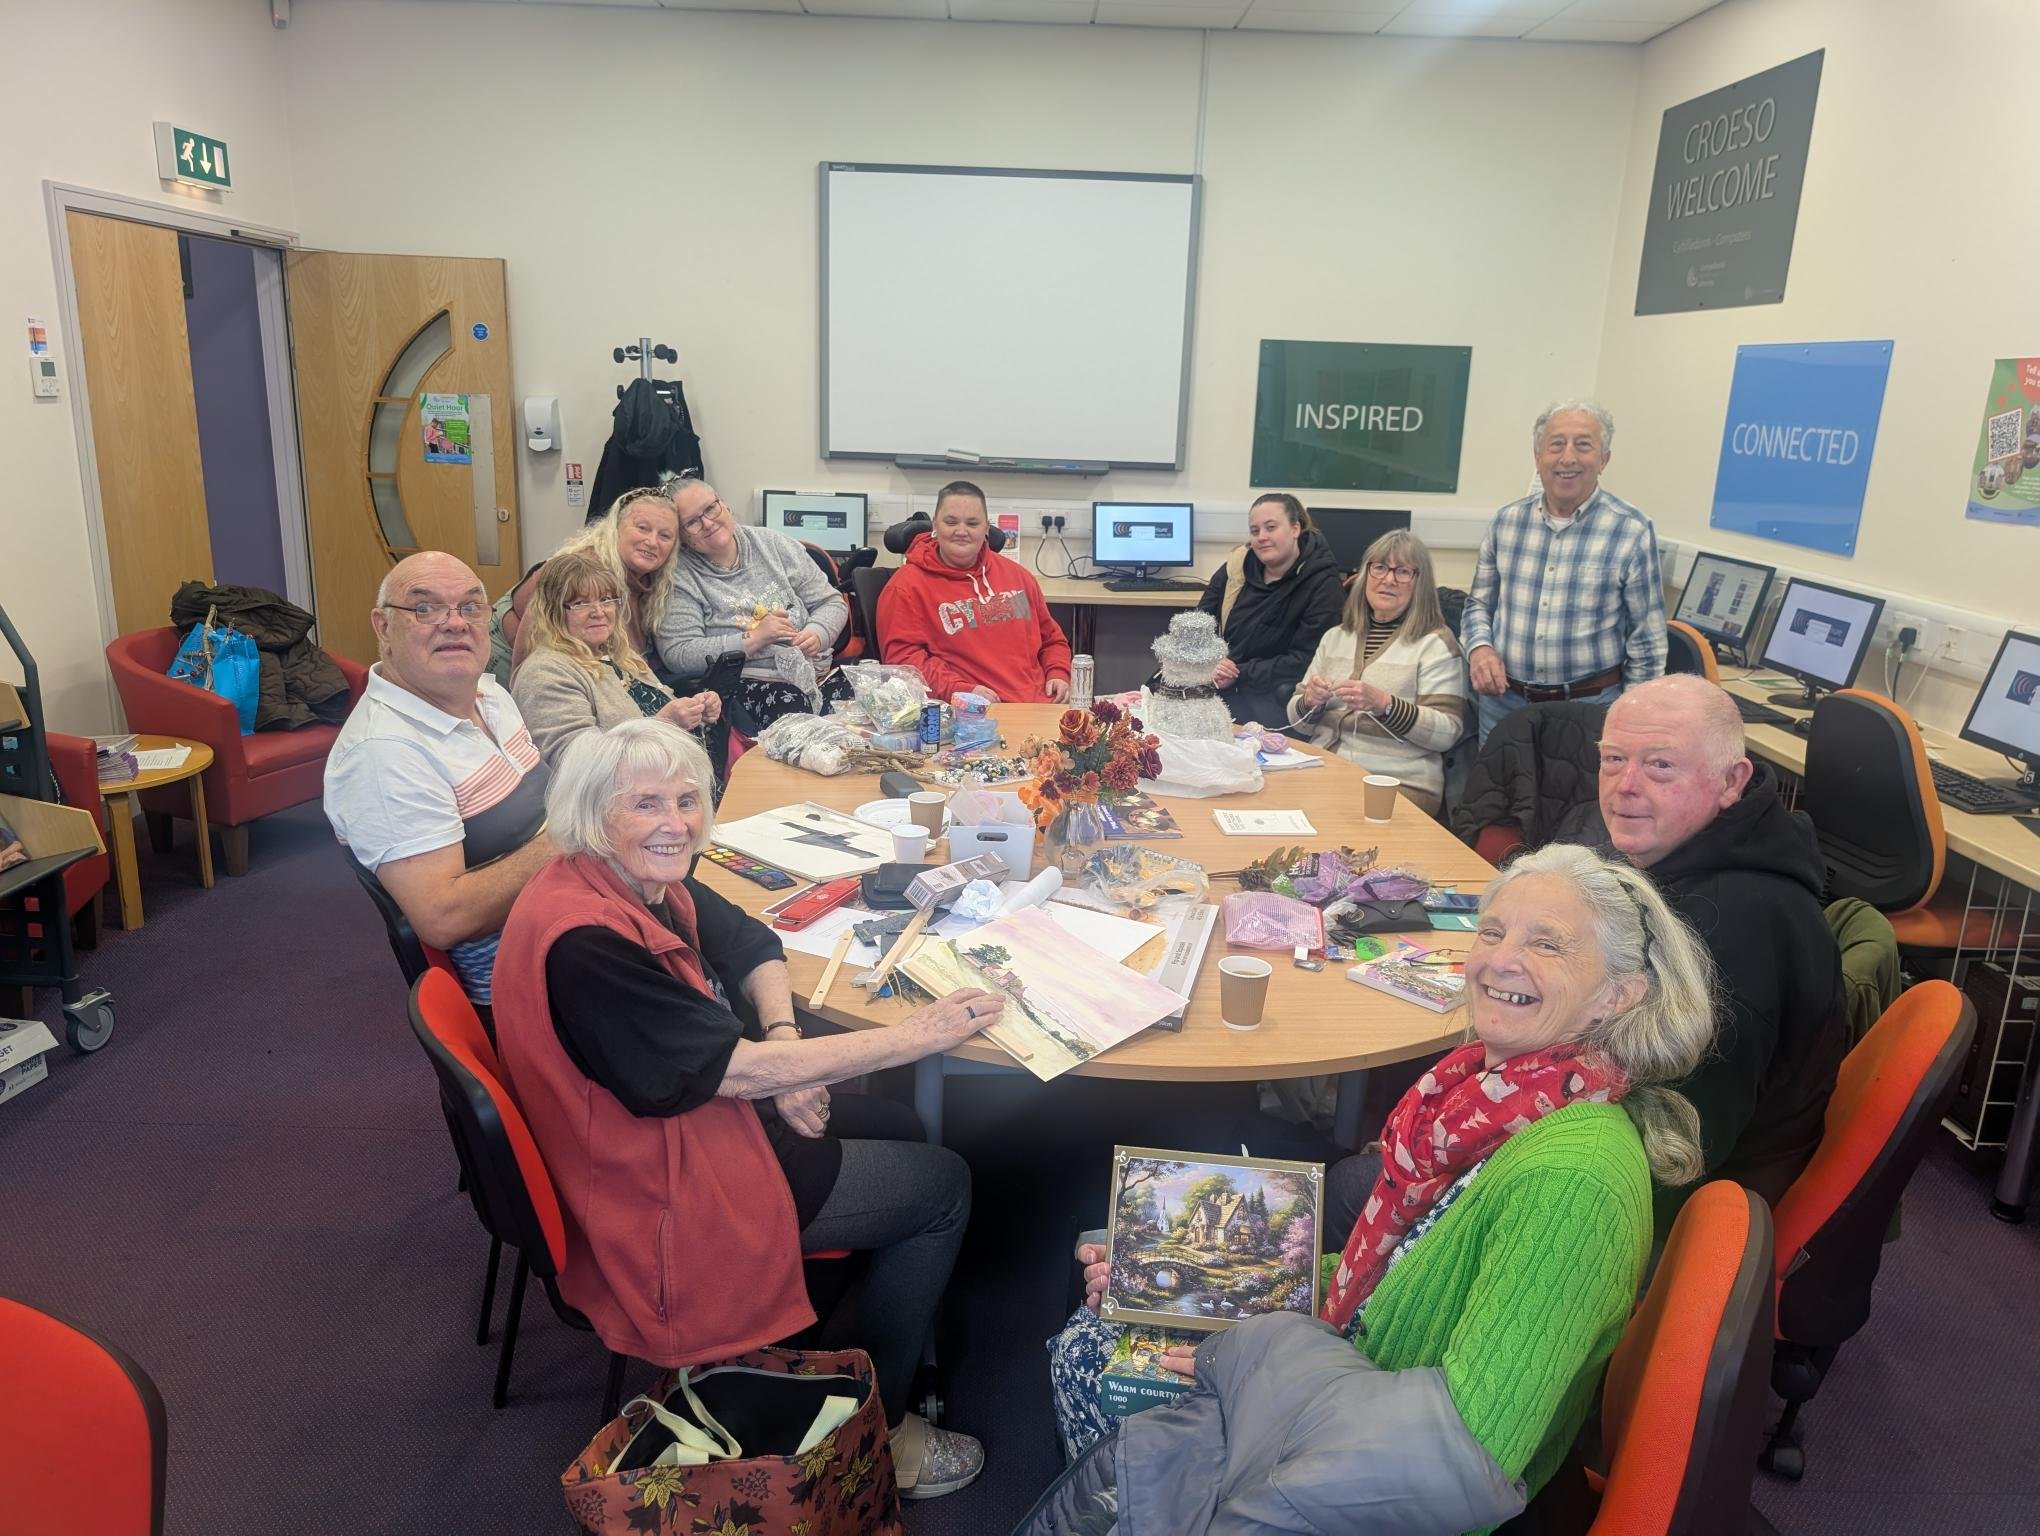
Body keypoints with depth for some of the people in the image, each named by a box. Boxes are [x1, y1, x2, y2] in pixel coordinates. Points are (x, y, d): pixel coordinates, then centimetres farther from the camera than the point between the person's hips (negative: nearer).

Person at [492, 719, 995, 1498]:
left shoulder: (645, 879, -5)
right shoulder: (584, 939, -31)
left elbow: (755, 947, 7)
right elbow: (739, 1071, -28)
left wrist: (783, 1045, -14)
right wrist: (916, 1035, -23)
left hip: (695, 1115, 9)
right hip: (664, 1195, -9)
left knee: (899, 1125, 18)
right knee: (943, 1185, 1)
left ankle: (834, 1367, 29)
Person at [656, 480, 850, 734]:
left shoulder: (773, 544, 13)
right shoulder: (679, 577, 1)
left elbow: (832, 602, 16)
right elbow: (676, 655, -10)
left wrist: (817, 634, -8)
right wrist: (754, 639, -14)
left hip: (818, 672, 4)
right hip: (748, 683, -4)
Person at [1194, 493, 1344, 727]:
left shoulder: (1323, 586, -6)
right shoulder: (1237, 565, 8)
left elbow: (1303, 662, -13)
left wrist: (1240, 676, -18)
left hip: (1272, 694, -4)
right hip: (1213, 685, 4)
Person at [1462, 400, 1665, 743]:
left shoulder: (1633, 532, -8)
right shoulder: (1506, 522, 2)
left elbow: (1646, 643, -3)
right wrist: (1479, 647, -7)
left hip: (1590, 707, -3)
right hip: (1503, 701, 3)